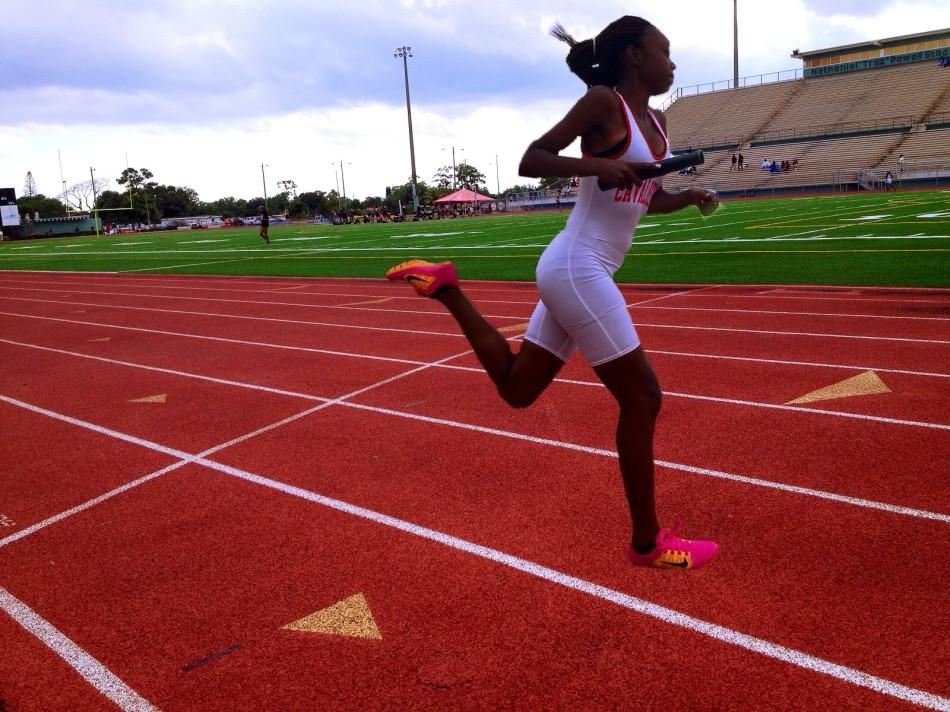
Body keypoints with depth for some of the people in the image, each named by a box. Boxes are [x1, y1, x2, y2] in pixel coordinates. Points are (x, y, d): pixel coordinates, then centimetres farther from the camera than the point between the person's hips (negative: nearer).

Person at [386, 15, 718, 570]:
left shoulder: (656, 120, 17)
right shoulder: (604, 102, -8)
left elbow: (652, 198, 26)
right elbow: (530, 160, -11)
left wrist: (690, 196, 6)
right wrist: (596, 164, -24)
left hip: (581, 272, 9)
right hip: (578, 269, -9)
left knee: (515, 387, 13)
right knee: (642, 398, -3)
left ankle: (447, 289, 19)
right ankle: (648, 543, 10)